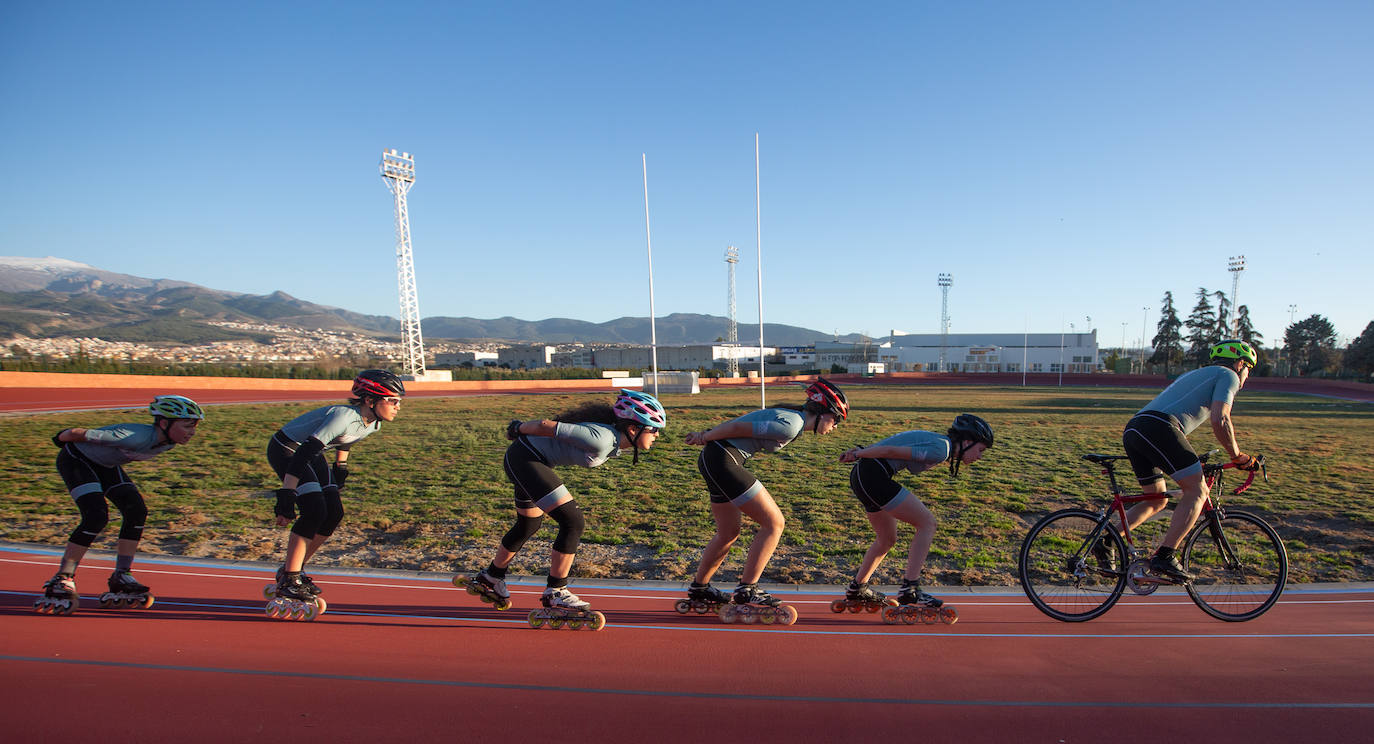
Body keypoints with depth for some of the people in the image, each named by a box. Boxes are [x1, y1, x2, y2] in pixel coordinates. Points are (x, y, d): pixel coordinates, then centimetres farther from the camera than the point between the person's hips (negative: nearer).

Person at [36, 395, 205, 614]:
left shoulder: (169, 442, -15)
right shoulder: (135, 437, -40)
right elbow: (77, 433, -27)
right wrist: (62, 438, -6)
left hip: (105, 464, 8)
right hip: (75, 459, -8)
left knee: (137, 511, -7)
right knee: (97, 516, -23)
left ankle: (121, 578, 4)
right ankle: (61, 581, -10)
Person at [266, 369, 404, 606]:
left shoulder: (373, 424, -7)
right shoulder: (345, 417, -33)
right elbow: (302, 454, -37)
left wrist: (340, 470, 18)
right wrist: (285, 500, -38)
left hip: (312, 454, 8)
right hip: (286, 450, -8)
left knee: (334, 513, -2)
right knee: (315, 510, -20)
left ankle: (294, 569, 14)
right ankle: (289, 580, -8)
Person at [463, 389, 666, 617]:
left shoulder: (615, 444, 1)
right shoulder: (601, 439, -28)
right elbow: (547, 425, -22)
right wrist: (518, 429, -4)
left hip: (529, 461, 10)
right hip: (524, 458, -10)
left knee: (529, 525, 24)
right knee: (573, 522, -14)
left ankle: (490, 579, 44)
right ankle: (555, 593, 0)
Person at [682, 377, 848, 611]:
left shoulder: (791, 416, 14)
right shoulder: (791, 425, -17)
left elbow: (738, 423, 14)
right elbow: (738, 427, -15)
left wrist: (705, 436, 10)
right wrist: (706, 437, -3)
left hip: (711, 460, 10)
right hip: (723, 461, -10)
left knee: (729, 533, 20)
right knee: (774, 523, -5)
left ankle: (699, 589, 33)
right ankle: (746, 590, 0)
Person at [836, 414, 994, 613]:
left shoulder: (938, 442, 17)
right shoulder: (940, 449, -13)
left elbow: (888, 443, 15)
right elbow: (890, 450, -17)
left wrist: (860, 451, 7)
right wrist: (860, 454, -4)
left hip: (861, 476, 10)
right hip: (873, 476, -10)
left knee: (887, 539, 21)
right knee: (927, 523, -5)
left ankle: (857, 589, 32)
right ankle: (909, 589, -6)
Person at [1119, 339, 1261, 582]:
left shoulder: (1195, 374, 37)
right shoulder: (1228, 375, 12)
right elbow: (1219, 421, -4)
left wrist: (1194, 463, 44)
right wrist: (1237, 457, 8)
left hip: (1133, 429, 9)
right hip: (1158, 428, -9)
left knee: (1158, 500, 18)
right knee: (1197, 491, -1)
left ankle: (1106, 541, 6)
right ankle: (1164, 557, -8)